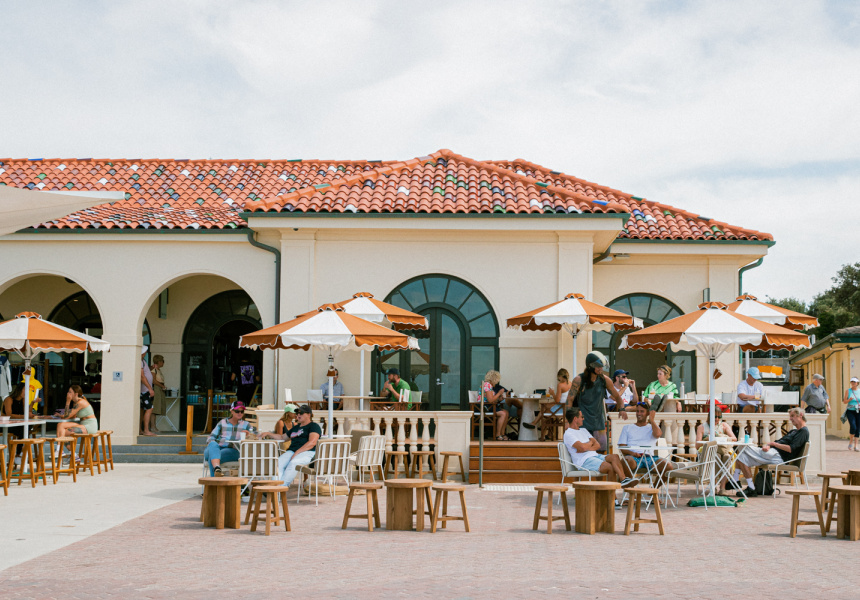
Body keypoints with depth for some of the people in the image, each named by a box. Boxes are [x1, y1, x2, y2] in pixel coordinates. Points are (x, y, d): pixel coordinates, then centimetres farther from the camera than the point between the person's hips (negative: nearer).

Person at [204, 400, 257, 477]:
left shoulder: (246, 425, 21)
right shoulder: (222, 422, 23)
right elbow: (211, 437, 16)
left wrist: (249, 434, -15)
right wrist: (212, 443, -9)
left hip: (232, 451, -1)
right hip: (216, 449, 1)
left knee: (212, 457, -34)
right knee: (213, 444, -39)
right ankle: (217, 469, -62)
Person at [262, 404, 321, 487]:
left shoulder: (314, 426, 7)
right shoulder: (295, 427, 33)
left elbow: (312, 443, -8)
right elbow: (282, 437, 43)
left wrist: (297, 452, -16)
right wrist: (268, 434, 28)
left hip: (307, 452, -6)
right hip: (291, 451, 7)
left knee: (293, 463, -38)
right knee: (278, 462, -27)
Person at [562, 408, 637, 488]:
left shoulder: (583, 430, 25)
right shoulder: (568, 434, -3)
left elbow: (597, 445, 15)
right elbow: (583, 447, -18)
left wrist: (587, 448, -6)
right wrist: (591, 442, 5)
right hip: (583, 461, -8)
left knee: (614, 457, -21)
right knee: (609, 466, -30)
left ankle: (623, 479, -34)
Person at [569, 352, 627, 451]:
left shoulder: (605, 380, 2)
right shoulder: (579, 380, -9)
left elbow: (617, 396, 13)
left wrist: (621, 409, -7)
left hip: (598, 420, 4)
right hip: (583, 420, -4)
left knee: (602, 449, 3)